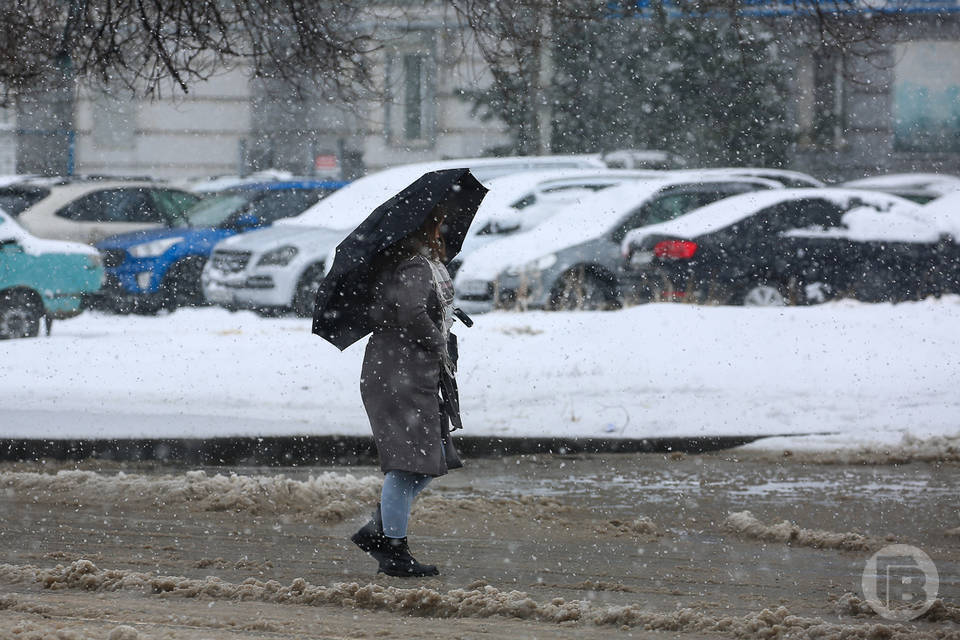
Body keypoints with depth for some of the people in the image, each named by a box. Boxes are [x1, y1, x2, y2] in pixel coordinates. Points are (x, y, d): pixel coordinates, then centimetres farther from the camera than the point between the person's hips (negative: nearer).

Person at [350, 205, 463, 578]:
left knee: (435, 457, 13)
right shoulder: (417, 267, -14)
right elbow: (411, 312, -31)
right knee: (409, 463, -9)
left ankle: (377, 530, 16)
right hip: (401, 375, -10)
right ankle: (394, 552, -7)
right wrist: (439, 348, -16)